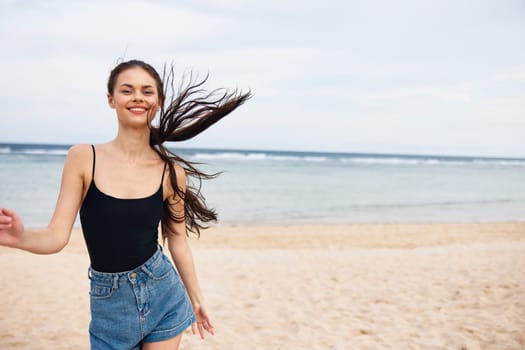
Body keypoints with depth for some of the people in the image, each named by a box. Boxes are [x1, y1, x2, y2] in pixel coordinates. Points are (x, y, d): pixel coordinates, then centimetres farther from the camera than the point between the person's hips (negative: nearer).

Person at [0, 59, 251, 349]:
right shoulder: (83, 158, -9)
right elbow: (57, 236, -10)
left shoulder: (172, 172, -5)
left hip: (163, 295, 1)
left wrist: (196, 299, 13)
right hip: (110, 304, -1)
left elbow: (178, 243, 5)